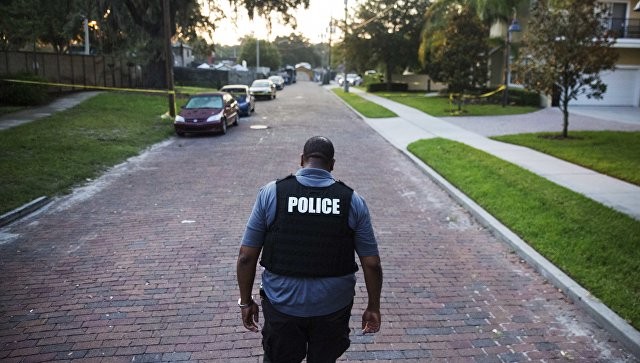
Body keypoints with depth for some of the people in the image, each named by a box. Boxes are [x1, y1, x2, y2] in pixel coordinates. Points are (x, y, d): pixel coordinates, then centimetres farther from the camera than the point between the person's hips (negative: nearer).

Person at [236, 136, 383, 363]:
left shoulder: (271, 193, -7)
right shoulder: (352, 200, -5)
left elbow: (246, 256, -6)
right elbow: (371, 263, -3)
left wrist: (246, 301, 7)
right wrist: (373, 307, 10)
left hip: (283, 304, 0)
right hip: (333, 307, 1)